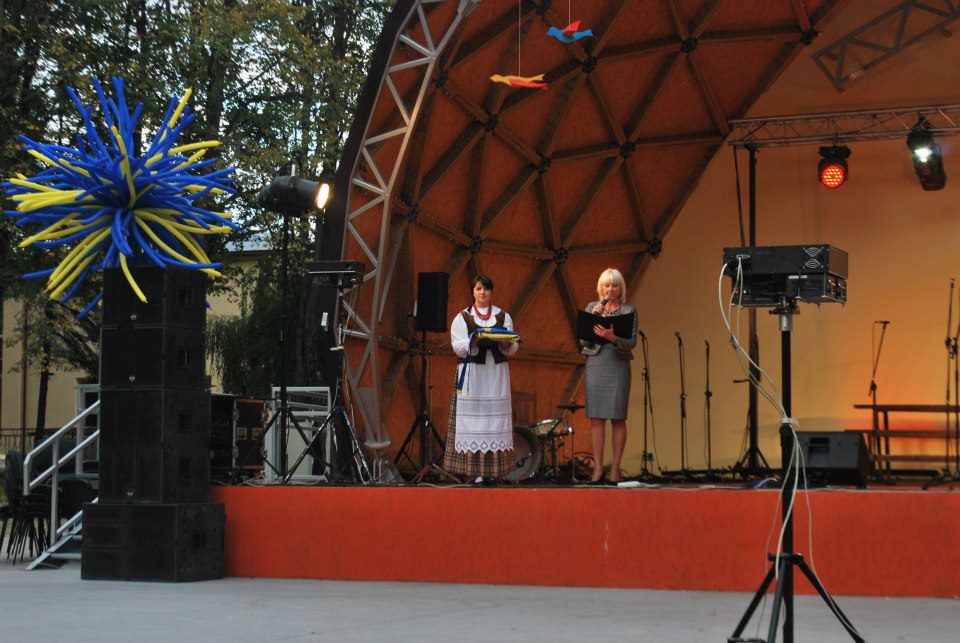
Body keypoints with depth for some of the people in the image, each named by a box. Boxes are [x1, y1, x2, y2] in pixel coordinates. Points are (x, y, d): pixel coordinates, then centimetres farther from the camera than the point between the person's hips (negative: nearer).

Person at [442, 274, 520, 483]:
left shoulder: (503, 316, 12)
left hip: (496, 376, 2)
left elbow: (512, 349, 6)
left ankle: (492, 469, 0)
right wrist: (476, 340, -21)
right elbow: (458, 347, -4)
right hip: (471, 375, -2)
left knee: (495, 419, -2)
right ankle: (475, 469, -7)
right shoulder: (462, 317, 6)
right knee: (472, 419, -7)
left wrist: (506, 343, -16)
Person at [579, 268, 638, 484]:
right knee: (596, 419, -1)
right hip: (595, 366, 2)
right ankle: (597, 469, 0)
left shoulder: (629, 311, 4)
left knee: (618, 419, -1)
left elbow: (632, 342, -6)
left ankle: (615, 468, 3)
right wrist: (594, 317, -10)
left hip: (618, 367, -1)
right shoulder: (592, 308, 10)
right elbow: (583, 339, 2)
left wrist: (613, 337, -25)